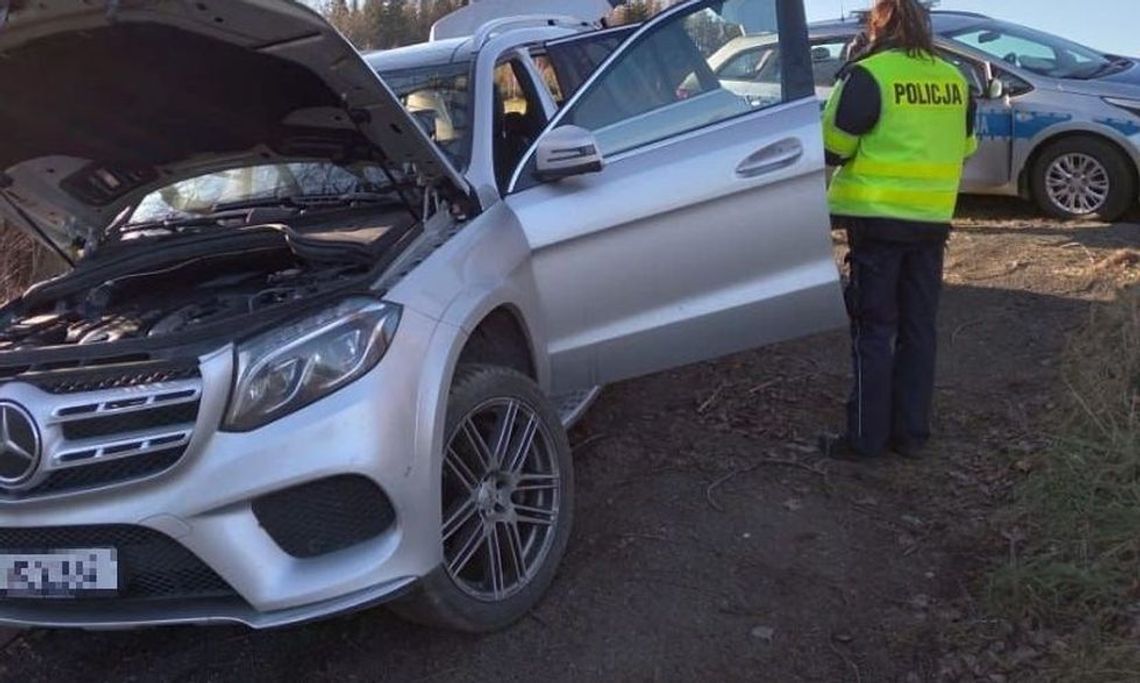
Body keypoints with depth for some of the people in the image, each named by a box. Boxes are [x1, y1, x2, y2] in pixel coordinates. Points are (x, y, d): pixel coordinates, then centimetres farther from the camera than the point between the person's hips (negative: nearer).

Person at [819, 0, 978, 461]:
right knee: (919, 327, 11)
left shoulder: (869, 76, -12)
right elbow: (963, 149, 17)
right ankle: (911, 433, 17)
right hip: (932, 220, 5)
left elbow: (831, 147, -10)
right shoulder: (954, 80, 8)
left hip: (878, 219, -5)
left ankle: (865, 437, 5)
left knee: (874, 330, 1)